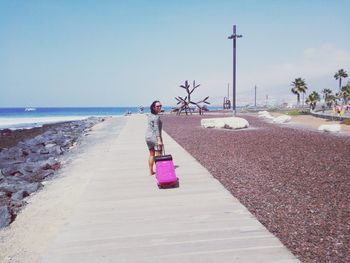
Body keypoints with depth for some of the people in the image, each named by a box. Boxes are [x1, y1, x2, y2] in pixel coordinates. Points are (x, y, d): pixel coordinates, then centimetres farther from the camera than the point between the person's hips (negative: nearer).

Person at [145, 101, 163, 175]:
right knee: (158, 156, 0)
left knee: (151, 154, 17)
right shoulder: (156, 117, -17)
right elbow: (156, 129, -23)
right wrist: (159, 140, -27)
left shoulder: (150, 115, 10)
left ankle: (151, 172, 25)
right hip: (155, 138, -9)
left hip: (148, 137, 9)